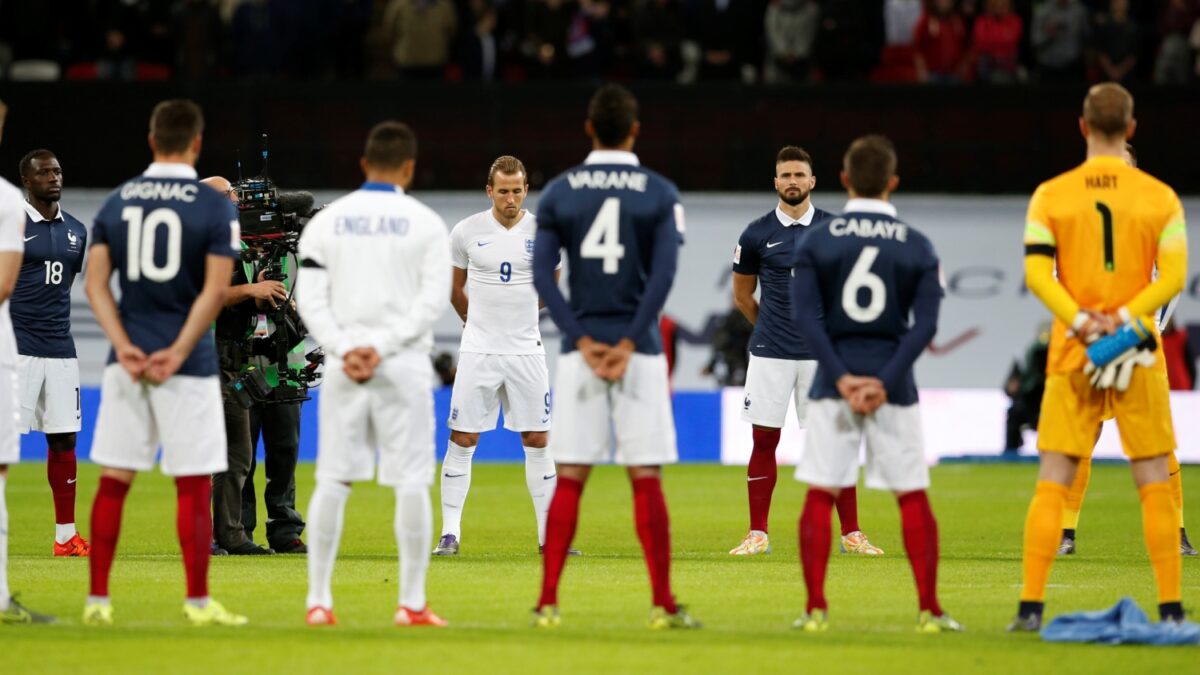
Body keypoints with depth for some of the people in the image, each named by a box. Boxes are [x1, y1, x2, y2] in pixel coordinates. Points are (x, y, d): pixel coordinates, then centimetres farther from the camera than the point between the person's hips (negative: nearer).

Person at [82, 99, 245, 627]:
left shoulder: (116, 202, 7)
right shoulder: (215, 207, -4)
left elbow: (96, 282, 1)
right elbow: (214, 290, -12)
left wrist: (124, 346, -6)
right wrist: (178, 353, -13)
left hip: (126, 360, 3)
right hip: (187, 362, -3)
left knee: (112, 481, 7)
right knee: (193, 485, 3)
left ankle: (97, 599, 7)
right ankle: (197, 601, 4)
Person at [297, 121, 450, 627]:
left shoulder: (328, 220, 7)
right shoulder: (424, 223, 1)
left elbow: (310, 299, 0)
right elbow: (433, 300, -7)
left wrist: (345, 350, -6)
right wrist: (381, 347, -10)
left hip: (343, 367, 2)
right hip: (404, 367, -2)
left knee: (332, 481, 7)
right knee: (412, 483, 1)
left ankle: (318, 600, 6)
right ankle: (412, 604, 0)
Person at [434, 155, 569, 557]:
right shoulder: (466, 232, -2)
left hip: (526, 351, 1)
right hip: (478, 352, -1)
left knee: (537, 441, 3)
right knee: (462, 440, -2)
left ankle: (549, 535, 9)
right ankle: (450, 533, 3)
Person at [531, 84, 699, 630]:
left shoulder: (559, 192, 5)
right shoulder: (659, 194, 1)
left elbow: (541, 275, -2)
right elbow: (663, 274, -9)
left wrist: (583, 341, -5)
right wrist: (628, 345, -9)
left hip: (580, 348, 2)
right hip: (638, 351, -2)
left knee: (569, 479, 4)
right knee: (646, 481, 1)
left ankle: (548, 602, 0)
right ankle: (663, 604, 1)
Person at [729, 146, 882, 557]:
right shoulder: (757, 234, 2)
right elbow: (742, 295, 15)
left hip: (822, 353, 0)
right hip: (770, 353, 0)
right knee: (764, 441, 0)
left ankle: (851, 534, 4)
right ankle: (757, 534, 6)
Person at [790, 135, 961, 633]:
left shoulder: (817, 241, 2)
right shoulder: (917, 247, 3)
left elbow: (805, 315, -7)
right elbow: (924, 325, -6)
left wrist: (841, 378, -11)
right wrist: (886, 382, -11)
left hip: (834, 382, 0)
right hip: (894, 382, 0)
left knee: (820, 495, 6)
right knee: (913, 498, 7)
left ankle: (816, 609, 1)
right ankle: (929, 610, 4)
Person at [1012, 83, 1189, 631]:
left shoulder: (1051, 195, 2)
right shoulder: (1160, 197, 1)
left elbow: (1036, 272, -7)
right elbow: (1173, 274, -8)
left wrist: (1080, 321, -13)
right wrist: (1124, 318, -13)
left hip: (1071, 356, 1)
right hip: (1139, 358, -1)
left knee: (1052, 482, 2)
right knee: (1155, 483, 5)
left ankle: (1031, 606, -5)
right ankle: (1171, 607, 2)